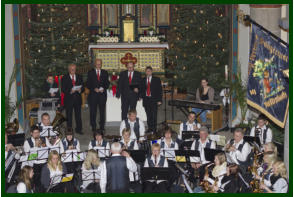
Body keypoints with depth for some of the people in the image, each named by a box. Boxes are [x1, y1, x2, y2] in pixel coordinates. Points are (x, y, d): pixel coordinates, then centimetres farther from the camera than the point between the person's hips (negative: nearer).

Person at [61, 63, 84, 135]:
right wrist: (70, 91, -20)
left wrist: (80, 90, -12)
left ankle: (79, 129, 9)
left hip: (78, 99, 2)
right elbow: (63, 89, -4)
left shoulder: (79, 77, 13)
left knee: (78, 115, 2)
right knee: (69, 115, 1)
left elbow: (83, 87, 10)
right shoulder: (65, 78, 3)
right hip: (68, 99, -2)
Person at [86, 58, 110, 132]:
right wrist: (94, 89, -12)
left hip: (102, 94, 1)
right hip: (93, 95, -1)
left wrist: (103, 88, -8)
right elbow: (88, 84, 3)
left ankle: (102, 126, 8)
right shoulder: (90, 73, 7)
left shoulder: (105, 73, 12)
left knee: (102, 111, 1)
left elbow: (107, 83, 10)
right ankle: (93, 127, 6)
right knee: (93, 111, -1)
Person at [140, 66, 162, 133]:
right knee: (148, 115, 4)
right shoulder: (143, 80, 12)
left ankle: (154, 129, -1)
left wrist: (159, 100, -6)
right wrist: (141, 97, 0)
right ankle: (149, 128, 11)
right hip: (146, 99, 3)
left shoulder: (156, 80, 4)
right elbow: (142, 90, 15)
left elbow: (160, 90, 1)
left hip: (154, 100, -3)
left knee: (154, 115, -6)